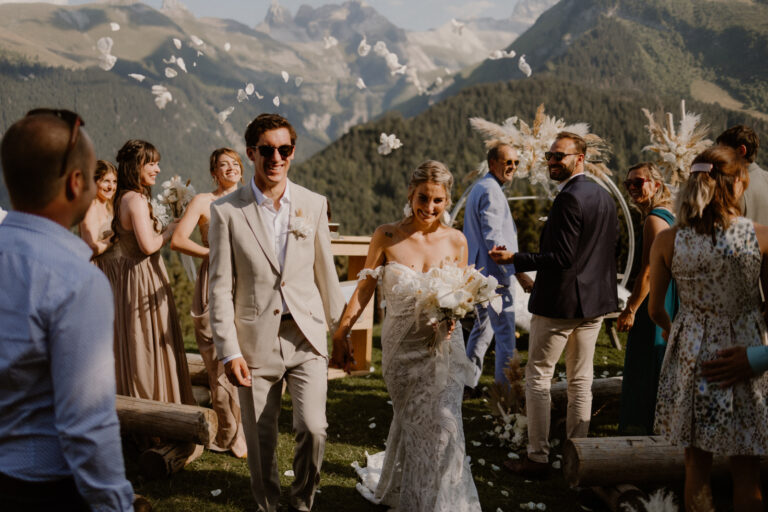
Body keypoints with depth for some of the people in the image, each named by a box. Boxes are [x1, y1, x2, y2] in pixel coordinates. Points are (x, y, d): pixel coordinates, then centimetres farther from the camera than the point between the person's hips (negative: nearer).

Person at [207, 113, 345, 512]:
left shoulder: (313, 204, 3)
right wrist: (228, 351, -8)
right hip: (256, 341, -1)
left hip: (306, 337, 1)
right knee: (260, 438, 10)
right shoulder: (226, 211, -4)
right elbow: (220, 288, -4)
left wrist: (336, 323, 17)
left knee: (313, 427, -10)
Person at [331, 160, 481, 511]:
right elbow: (364, 288, -5)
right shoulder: (386, 237, -8)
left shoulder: (455, 241, -2)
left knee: (441, 425, 2)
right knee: (415, 424, 10)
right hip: (402, 346, -1)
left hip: (443, 345, 2)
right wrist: (340, 334, -6)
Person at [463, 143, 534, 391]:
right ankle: (505, 388, 1)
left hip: (478, 273, 11)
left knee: (482, 328, 19)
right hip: (494, 274, -11)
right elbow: (493, 238, -24)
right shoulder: (490, 191, -16)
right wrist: (519, 273, -25)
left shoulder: (479, 188, 17)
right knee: (505, 333, -4)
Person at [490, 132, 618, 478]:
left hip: (560, 303, -9)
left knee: (538, 378, 2)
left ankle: (538, 458, 6)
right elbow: (612, 246, 15)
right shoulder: (604, 196, 9)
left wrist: (514, 259, -21)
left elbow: (562, 258, -23)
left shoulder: (569, 199, -19)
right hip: (594, 300, 9)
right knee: (580, 380, 14)